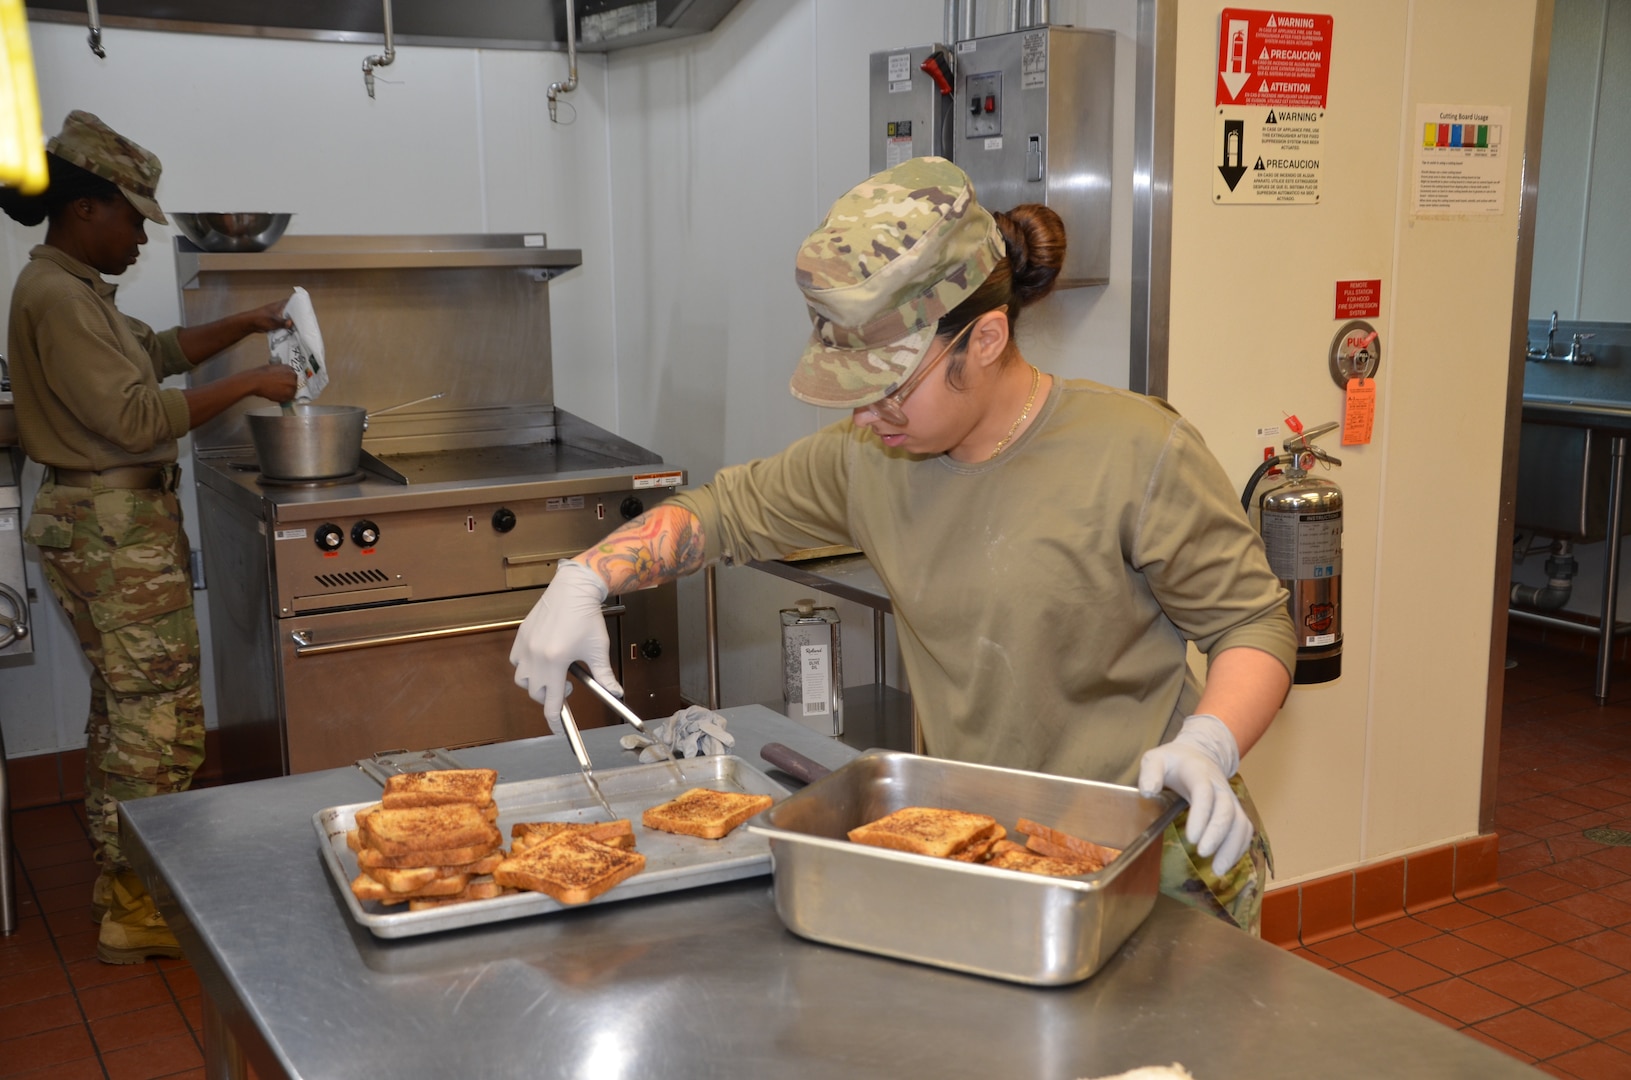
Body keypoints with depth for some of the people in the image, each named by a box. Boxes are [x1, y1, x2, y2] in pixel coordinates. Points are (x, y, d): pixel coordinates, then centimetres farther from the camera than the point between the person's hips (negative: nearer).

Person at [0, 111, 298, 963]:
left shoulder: (74, 290, 14)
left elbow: (155, 351, 27)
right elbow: (136, 418, -23)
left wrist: (244, 326, 17)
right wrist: (249, 385, -16)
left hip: (112, 520, 11)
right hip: (114, 527, -11)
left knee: (123, 707, 18)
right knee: (162, 715, -6)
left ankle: (120, 877, 30)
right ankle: (137, 910, 3)